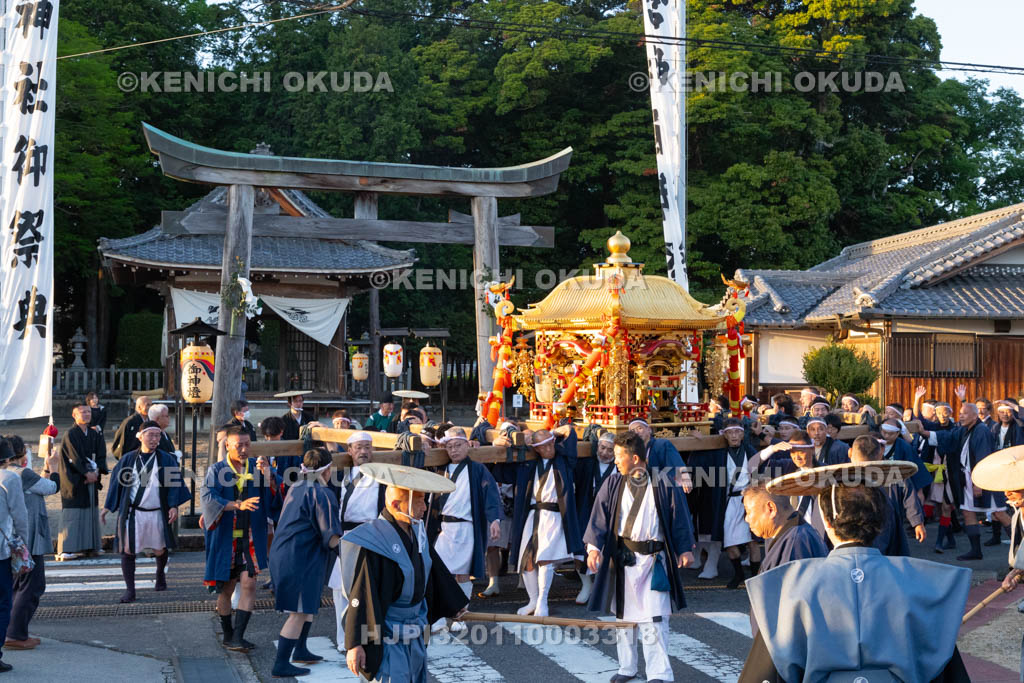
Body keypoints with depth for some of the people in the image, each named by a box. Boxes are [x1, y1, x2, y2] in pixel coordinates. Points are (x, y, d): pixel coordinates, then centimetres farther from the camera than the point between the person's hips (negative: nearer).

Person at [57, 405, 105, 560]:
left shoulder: (95, 435, 12)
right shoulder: (70, 435, -7)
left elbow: (101, 455, 5)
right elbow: (74, 457, -14)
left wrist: (96, 472, -10)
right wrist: (86, 473, -17)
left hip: (92, 477, 6)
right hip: (75, 480, -6)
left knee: (91, 511, 8)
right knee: (73, 514, -8)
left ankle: (89, 546, 15)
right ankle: (66, 550, -9)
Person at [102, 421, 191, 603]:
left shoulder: (166, 459, 1)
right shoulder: (128, 460, 3)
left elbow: (175, 482, -1)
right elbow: (117, 483, 8)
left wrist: (173, 505, -13)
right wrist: (107, 507, 5)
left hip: (157, 513, 0)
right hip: (132, 513, 0)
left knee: (160, 550, 11)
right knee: (127, 551, -5)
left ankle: (160, 575, 41)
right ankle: (130, 590, 3)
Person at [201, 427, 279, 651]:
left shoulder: (256, 467, 3)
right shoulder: (217, 470, -2)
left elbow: (275, 492, -6)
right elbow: (208, 497, -17)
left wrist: (267, 474, -25)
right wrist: (238, 504, -31)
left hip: (250, 537, 1)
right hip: (225, 538, -1)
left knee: (249, 584, -11)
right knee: (226, 588, 8)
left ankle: (238, 637, -9)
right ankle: (228, 635, 23)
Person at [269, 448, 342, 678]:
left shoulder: (295, 489, 12)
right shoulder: (322, 494, -14)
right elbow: (331, 538, -17)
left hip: (282, 553, 9)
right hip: (301, 559, -9)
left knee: (308, 605, 22)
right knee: (298, 612, -2)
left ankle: (300, 651, 30)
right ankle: (281, 665, 0)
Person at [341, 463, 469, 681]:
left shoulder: (415, 531, 2)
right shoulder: (375, 539, -23)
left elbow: (435, 571, 19)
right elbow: (361, 597, -23)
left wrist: (454, 606, 30)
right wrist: (355, 644, -22)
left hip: (415, 635, 9)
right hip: (386, 638, -9)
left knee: (418, 678, 18)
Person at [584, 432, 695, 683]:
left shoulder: (662, 485, -4)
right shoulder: (614, 484, 4)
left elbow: (679, 517, 2)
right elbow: (600, 515, -2)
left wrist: (685, 549, 0)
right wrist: (594, 546, -13)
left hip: (653, 559, -4)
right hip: (621, 558, 4)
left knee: (654, 619, -8)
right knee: (623, 615, 13)